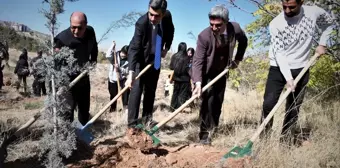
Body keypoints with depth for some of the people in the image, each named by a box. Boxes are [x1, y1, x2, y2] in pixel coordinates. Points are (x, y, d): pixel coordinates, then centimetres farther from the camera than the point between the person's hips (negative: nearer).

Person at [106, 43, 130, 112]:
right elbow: (108, 56, -32)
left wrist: (119, 68, -29)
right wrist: (113, 46, -30)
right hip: (113, 78, 0)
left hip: (122, 78, 0)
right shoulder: (115, 55, -10)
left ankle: (126, 106, -3)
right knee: (113, 94, 7)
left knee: (126, 91, -19)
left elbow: (127, 71, -14)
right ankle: (113, 108, 27)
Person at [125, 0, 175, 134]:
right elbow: (134, 48, -35)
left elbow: (170, 31, 10)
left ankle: (147, 119, 23)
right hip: (141, 60, -5)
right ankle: (132, 124, -6)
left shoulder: (167, 16, -15)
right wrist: (131, 73, -43)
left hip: (155, 60, 5)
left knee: (151, 91, 11)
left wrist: (167, 48, 3)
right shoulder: (142, 22, -30)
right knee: (136, 90, -11)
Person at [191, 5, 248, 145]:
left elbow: (244, 41, 6)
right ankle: (205, 134, -4)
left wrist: (238, 59, 2)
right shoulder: (204, 36, -30)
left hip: (222, 72, 4)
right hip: (207, 73, -4)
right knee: (208, 102, -15)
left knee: (218, 103, 10)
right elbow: (197, 61, -29)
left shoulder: (235, 28, -19)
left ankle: (212, 130, 26)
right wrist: (198, 83, -41)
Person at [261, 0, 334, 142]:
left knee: (293, 109, 6)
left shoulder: (314, 12, -7)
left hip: (300, 70, 3)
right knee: (268, 104, -11)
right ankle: (263, 138, 2)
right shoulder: (276, 24, -15)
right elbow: (279, 53, -18)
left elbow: (328, 23, 17)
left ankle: (284, 140, 17)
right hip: (278, 69, -2)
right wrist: (288, 77, -25)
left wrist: (322, 44, 6)